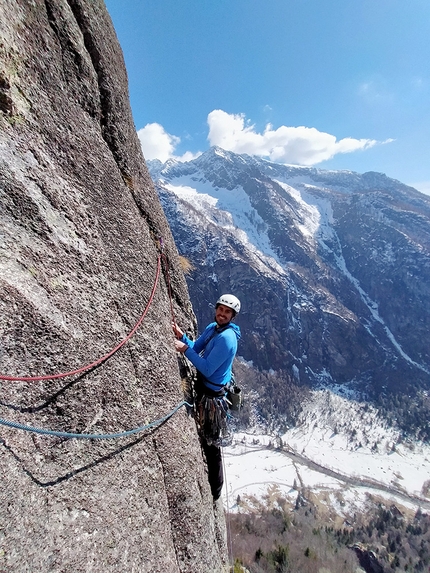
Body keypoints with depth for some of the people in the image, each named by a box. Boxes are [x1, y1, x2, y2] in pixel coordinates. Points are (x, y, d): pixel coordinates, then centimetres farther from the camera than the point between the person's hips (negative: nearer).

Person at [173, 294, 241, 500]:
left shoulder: (226, 338, -27)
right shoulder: (212, 327, 2)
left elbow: (207, 369, -27)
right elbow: (196, 348, 4)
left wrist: (185, 350, -28)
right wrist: (182, 336, -13)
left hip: (212, 396, -8)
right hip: (203, 389, 8)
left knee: (211, 444, 10)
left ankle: (214, 490, 31)